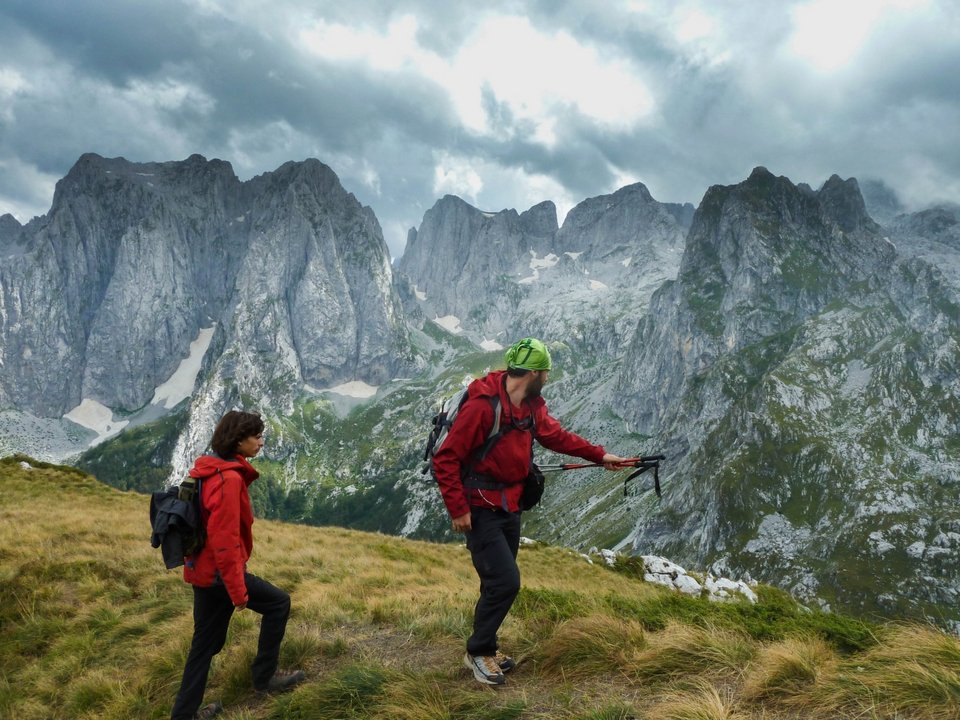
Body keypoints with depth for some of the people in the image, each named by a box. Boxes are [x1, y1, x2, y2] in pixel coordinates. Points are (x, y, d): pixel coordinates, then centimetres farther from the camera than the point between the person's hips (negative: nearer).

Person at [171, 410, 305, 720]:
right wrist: (238, 589, -19)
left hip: (202, 570, 9)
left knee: (205, 643, 17)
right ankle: (265, 677, 19)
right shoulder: (229, 479, -22)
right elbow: (225, 540, -24)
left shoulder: (211, 471, 9)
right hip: (219, 572, -9)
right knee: (278, 602, 8)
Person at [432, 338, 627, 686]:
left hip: (510, 508, 8)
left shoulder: (532, 406, 2)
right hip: (480, 511, -8)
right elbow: (445, 460, -21)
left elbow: (556, 436, 17)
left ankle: (485, 648, 32)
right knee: (506, 582, -11)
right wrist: (458, 510, -20)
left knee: (499, 583, 14)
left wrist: (599, 455, 17)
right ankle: (478, 652, 11)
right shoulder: (482, 405, -24)